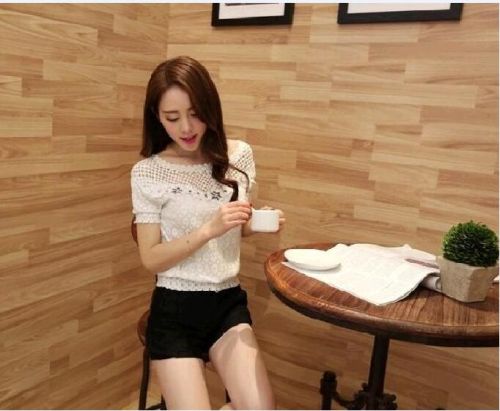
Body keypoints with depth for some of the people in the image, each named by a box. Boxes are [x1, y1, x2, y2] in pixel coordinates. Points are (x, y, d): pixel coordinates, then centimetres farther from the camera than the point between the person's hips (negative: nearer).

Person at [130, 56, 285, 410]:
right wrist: (208, 229, -24)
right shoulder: (148, 173, -10)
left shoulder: (239, 155, 0)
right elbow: (151, 259, -11)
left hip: (229, 302, 3)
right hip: (175, 310, -3)